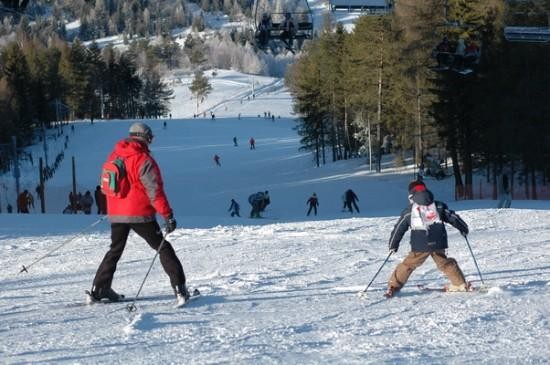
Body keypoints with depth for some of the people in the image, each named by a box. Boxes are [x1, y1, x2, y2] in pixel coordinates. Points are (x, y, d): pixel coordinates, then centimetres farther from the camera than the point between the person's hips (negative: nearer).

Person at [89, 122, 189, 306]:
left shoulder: (114, 156, 7)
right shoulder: (143, 160, -13)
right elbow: (155, 190, -18)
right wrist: (168, 215, -17)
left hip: (116, 214, 6)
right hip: (140, 214, -5)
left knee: (115, 250, 21)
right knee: (163, 248, 3)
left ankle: (99, 289, 17)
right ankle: (180, 289, -5)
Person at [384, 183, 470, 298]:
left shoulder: (409, 211, 4)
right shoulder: (439, 206, 8)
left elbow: (398, 229, 8)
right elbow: (452, 217, 13)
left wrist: (393, 245, 17)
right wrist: (463, 228, 27)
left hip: (420, 246, -2)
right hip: (438, 244, 2)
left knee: (408, 264, 7)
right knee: (444, 263, 20)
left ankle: (393, 287, 4)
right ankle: (460, 283, 21)